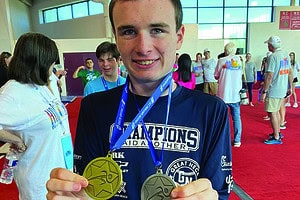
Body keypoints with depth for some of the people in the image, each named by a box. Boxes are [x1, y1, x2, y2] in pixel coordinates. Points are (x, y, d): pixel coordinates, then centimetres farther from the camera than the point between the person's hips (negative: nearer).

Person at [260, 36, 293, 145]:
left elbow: (270, 76, -21)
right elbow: (290, 72, 15)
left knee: (271, 113, 0)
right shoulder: (285, 55, 9)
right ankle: (278, 133, 33)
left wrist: (264, 92, -17)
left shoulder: (272, 57, -17)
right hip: (283, 90, 9)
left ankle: (276, 138, 6)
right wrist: (290, 86, 23)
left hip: (273, 91, -9)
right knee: (276, 111, 21)